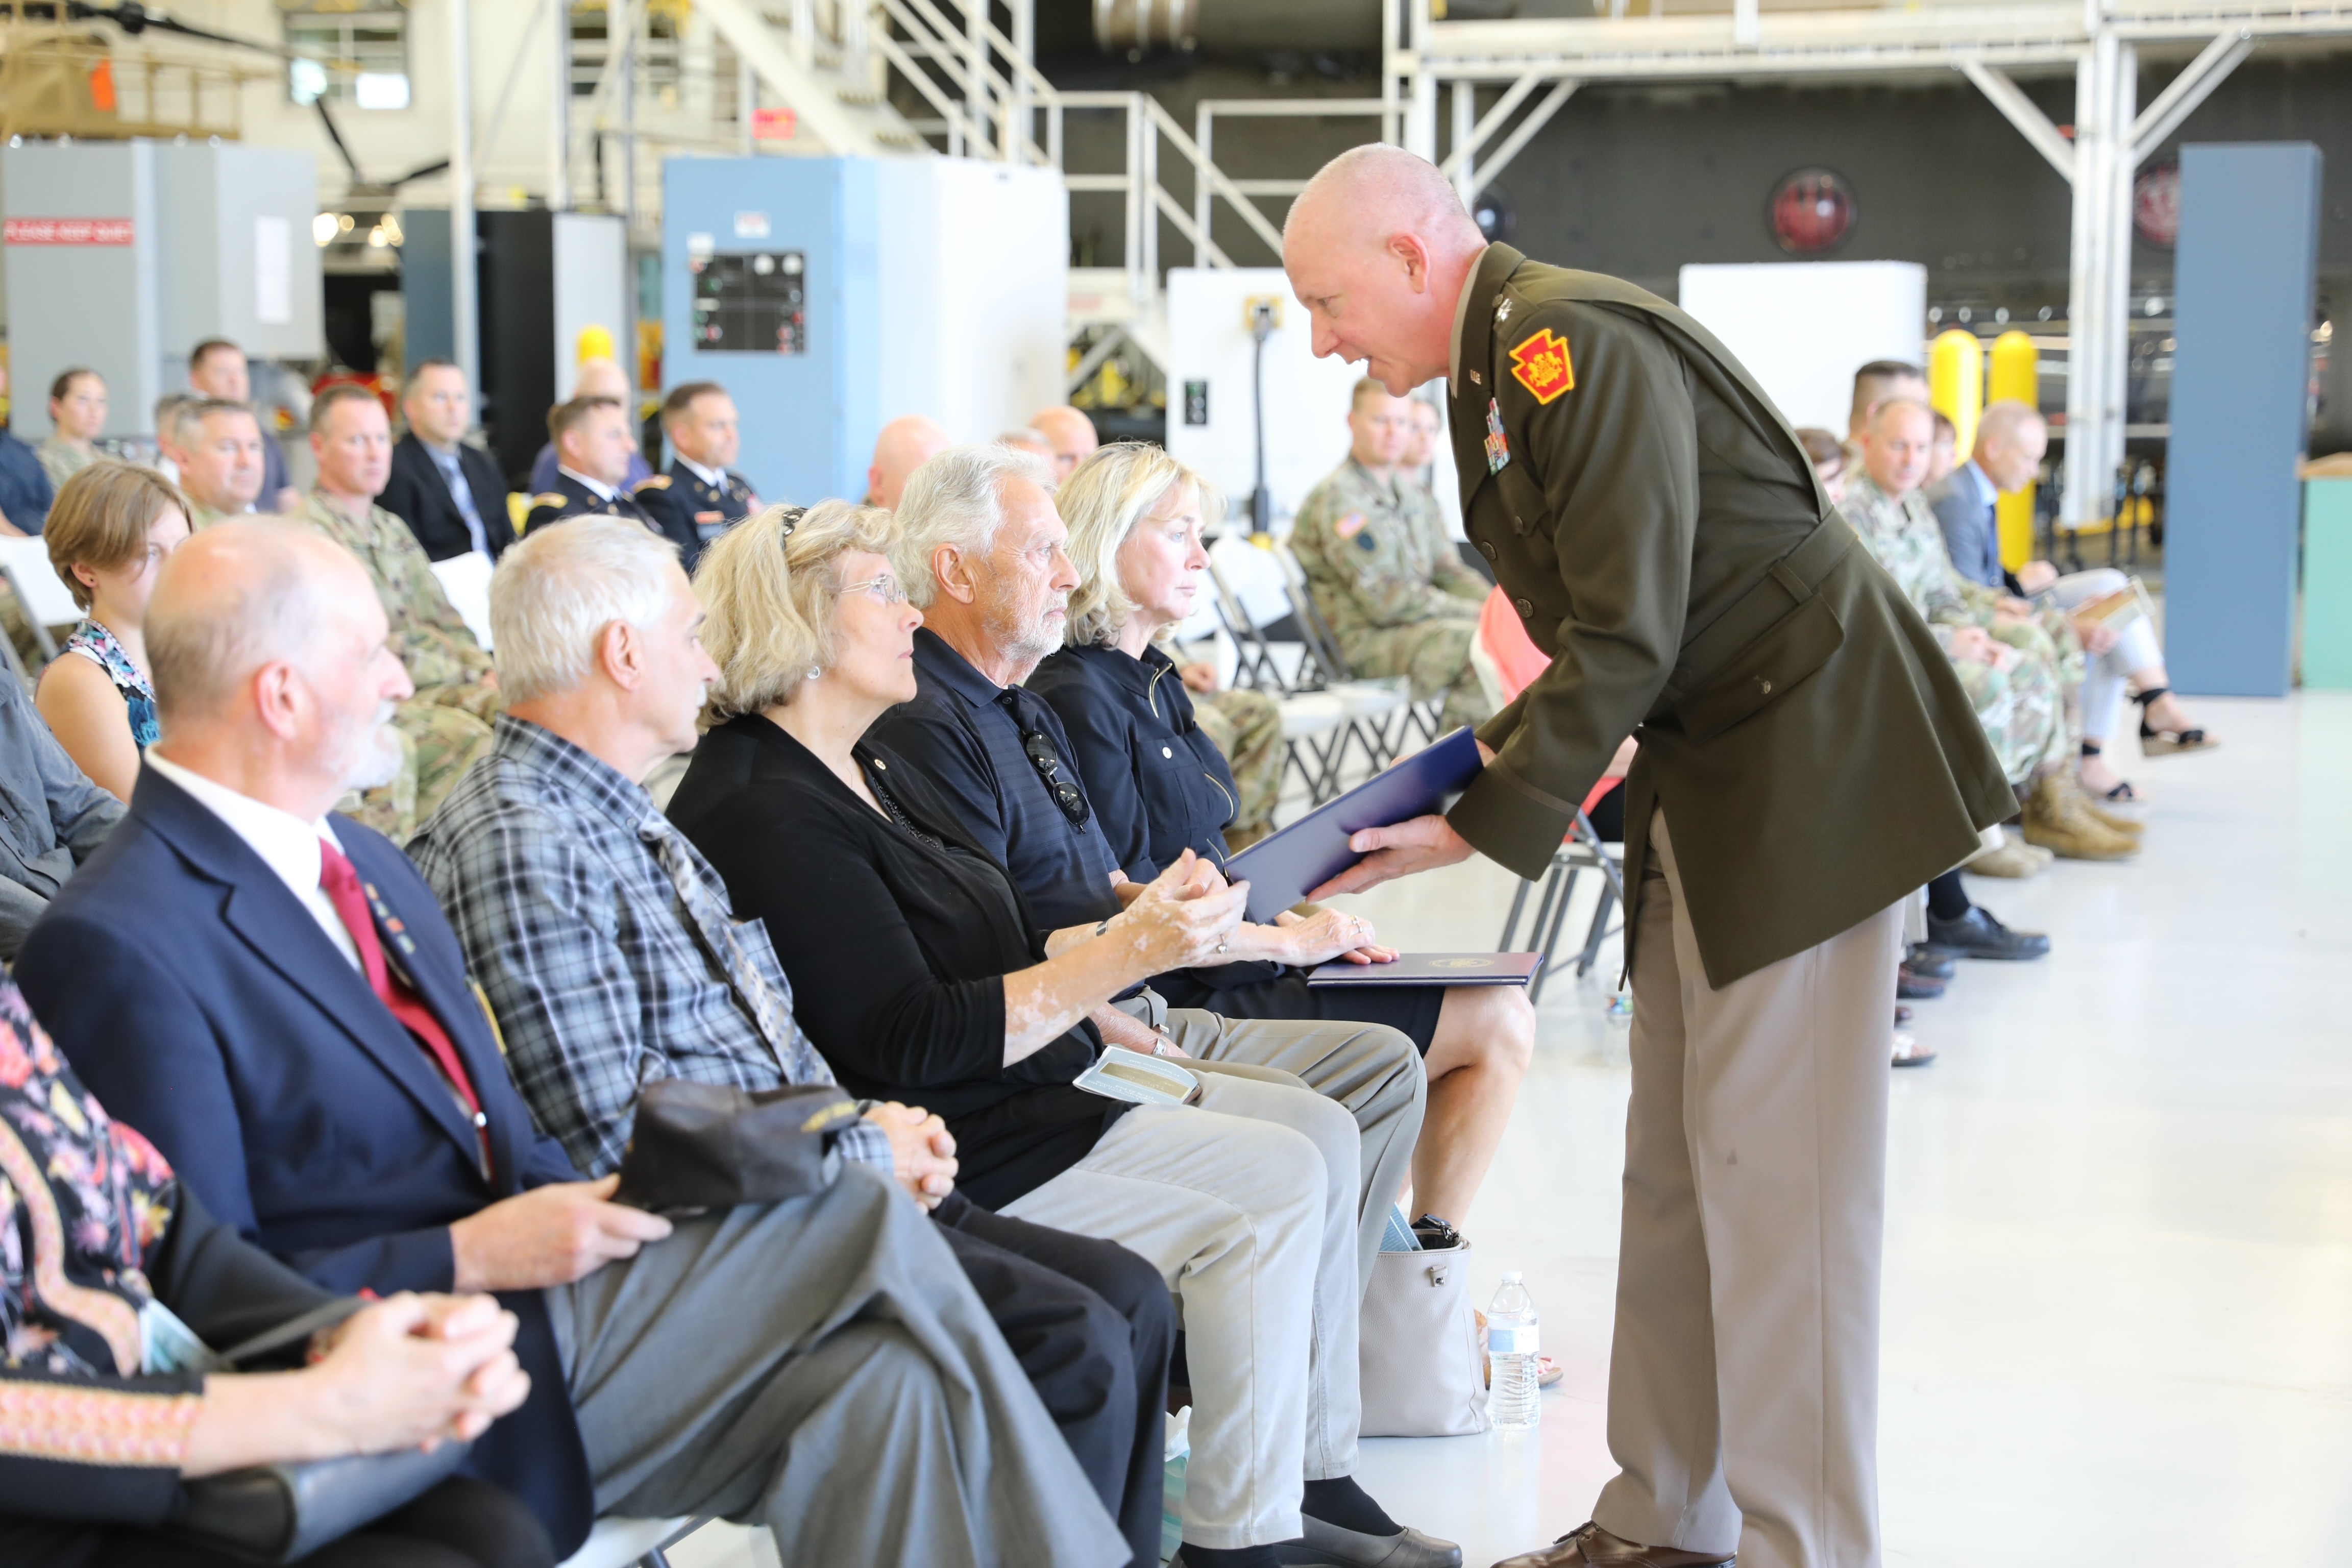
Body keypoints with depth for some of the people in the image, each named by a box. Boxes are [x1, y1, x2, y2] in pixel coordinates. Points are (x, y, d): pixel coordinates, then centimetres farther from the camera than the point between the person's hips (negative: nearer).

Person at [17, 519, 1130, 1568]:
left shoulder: (365, 862, 17)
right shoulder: (113, 950, -12)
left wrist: (586, 1205, -1)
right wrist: (471, 1257, -17)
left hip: (517, 1270, 8)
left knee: (878, 1372, -17)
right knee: (870, 1228, -17)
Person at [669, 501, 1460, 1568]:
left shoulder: (870, 765, 15)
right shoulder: (765, 813, -18)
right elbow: (910, 1041, -23)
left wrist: (1137, 925, -1)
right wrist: (1124, 957, -23)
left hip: (1025, 1082, 11)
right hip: (943, 1150, -10)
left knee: (1318, 1130, 4)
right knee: (1271, 1185, -17)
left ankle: (1310, 1481, 9)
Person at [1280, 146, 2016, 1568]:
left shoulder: (1577, 345, -18)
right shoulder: (1500, 370, 13)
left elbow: (1628, 637, -22)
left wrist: (1482, 827, -18)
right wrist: (1478, 765, 10)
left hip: (1807, 766, -10)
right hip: (1702, 782, 10)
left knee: (1773, 1178, -7)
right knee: (1673, 1170, 12)